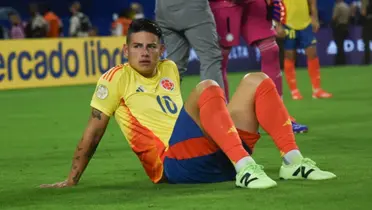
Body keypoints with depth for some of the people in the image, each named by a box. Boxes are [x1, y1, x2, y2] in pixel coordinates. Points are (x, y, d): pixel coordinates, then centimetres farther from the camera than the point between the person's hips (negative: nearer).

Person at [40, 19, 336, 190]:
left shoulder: (170, 69, 22)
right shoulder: (117, 78, 4)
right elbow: (94, 131, 4)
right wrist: (72, 180, 3)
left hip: (211, 156, 7)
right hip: (173, 164, -7)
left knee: (256, 81, 0)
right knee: (207, 89, -29)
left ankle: (293, 162, -14)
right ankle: (245, 168, -43)